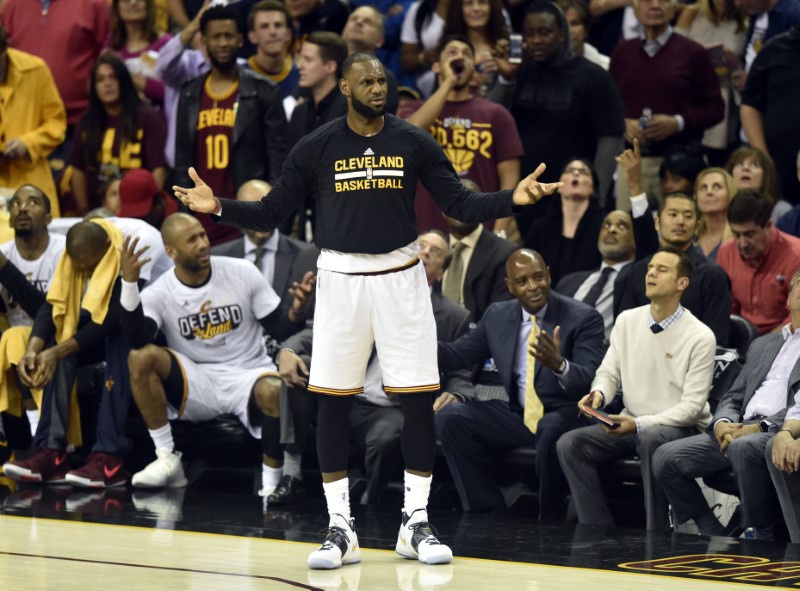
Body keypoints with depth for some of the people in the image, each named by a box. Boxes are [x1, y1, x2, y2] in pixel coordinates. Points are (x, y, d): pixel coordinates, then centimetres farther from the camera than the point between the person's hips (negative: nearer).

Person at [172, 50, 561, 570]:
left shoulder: (414, 142, 1)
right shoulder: (317, 147, -1)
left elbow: (461, 204, 2)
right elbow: (272, 214, 3)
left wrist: (514, 198, -14)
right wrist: (219, 208, -12)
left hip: (400, 277, 1)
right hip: (342, 278, 0)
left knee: (418, 399, -1)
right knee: (333, 403, -1)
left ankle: (416, 524, 10)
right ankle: (341, 530, 8)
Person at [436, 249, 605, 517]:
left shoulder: (583, 318, -9)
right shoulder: (498, 316, 7)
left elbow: (589, 381, -19)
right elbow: (459, 354, 14)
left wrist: (559, 364, -41)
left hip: (563, 415, -5)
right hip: (517, 413, 5)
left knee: (552, 430, -39)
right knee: (450, 417, -13)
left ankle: (550, 523, -18)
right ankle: (488, 515, -9)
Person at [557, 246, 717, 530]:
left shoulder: (701, 337, -10)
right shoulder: (627, 320, 7)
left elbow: (692, 405, -13)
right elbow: (609, 373, 10)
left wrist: (640, 424, -24)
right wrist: (598, 394, -15)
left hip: (680, 428, -5)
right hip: (632, 423, 5)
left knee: (651, 439, -39)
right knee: (569, 444, -17)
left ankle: (655, 532, -28)